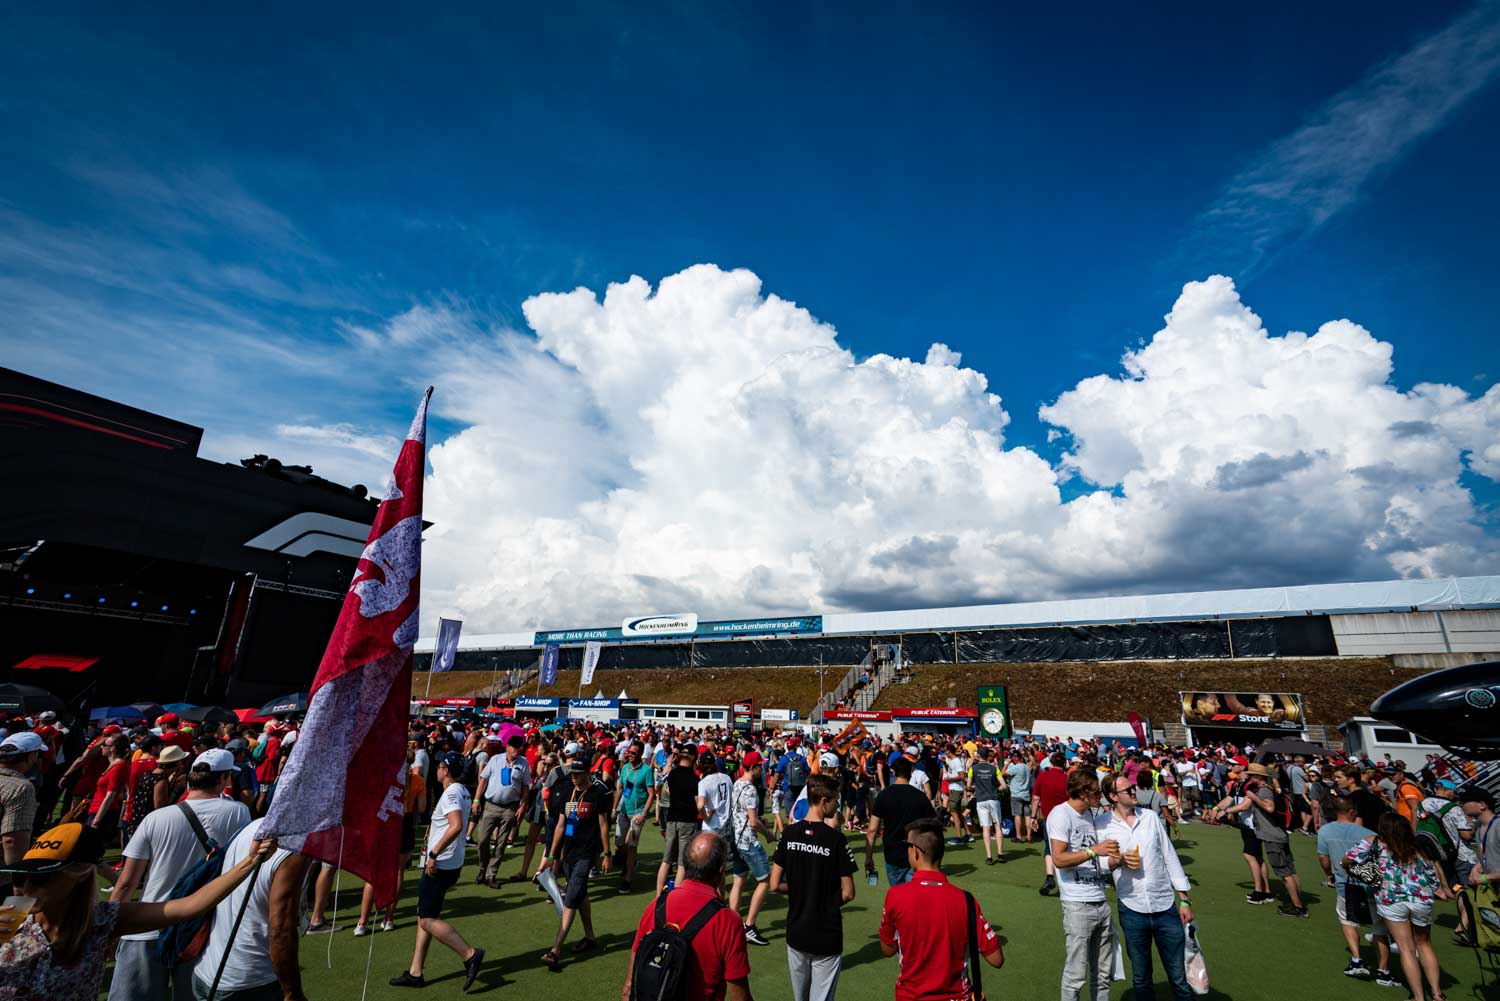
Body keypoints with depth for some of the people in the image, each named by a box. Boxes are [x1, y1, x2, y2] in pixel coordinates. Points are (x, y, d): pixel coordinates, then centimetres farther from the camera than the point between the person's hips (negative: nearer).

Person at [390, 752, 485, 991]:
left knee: (428, 920, -5)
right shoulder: (462, 792, 13)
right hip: (451, 864, 10)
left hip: (440, 865, -10)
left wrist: (434, 854, -27)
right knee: (424, 917, 15)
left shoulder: (451, 793, -18)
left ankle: (470, 955, -4)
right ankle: (415, 973, 22)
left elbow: (456, 826, -32)